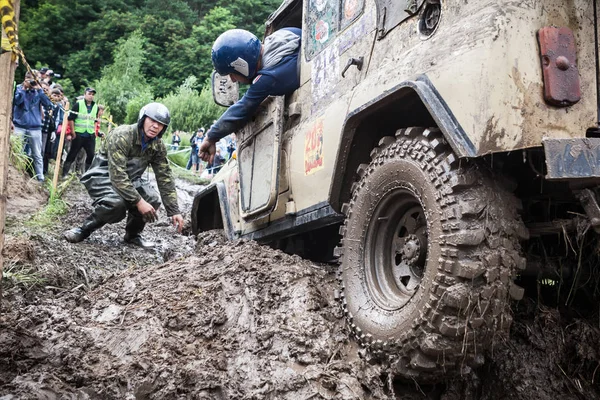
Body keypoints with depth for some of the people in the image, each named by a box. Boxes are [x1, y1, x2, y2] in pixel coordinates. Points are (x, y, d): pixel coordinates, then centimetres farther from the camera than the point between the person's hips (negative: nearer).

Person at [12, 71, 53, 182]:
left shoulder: (38, 91, 8)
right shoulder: (19, 88, 5)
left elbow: (48, 104, -8)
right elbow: (16, 101, -13)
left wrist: (39, 89, -11)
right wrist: (24, 88, -13)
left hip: (35, 127, 1)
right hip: (19, 126, -1)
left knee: (37, 155, 3)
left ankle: (40, 178, 6)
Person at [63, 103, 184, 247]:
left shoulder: (158, 146, -8)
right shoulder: (121, 136, -28)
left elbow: (165, 179, -7)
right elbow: (117, 174, -35)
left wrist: (174, 212, -14)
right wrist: (138, 201, -40)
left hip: (130, 179, 6)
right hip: (105, 176, -6)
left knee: (152, 201, -18)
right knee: (116, 204, -35)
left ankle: (133, 235, 9)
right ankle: (83, 230, -11)